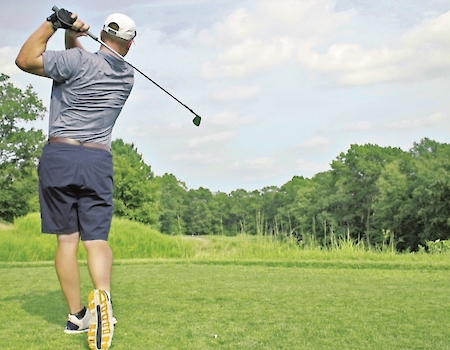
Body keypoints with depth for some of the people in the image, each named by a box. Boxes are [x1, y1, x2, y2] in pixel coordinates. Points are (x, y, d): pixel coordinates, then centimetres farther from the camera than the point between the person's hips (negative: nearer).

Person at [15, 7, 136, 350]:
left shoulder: (79, 61, -7)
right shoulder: (128, 76, 10)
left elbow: (25, 60, -3)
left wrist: (54, 23, 1)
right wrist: (72, 34, 7)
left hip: (59, 156, -2)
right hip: (98, 161, 2)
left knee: (67, 238, 5)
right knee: (96, 237, 0)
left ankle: (77, 314, 9)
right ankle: (102, 295, -28)